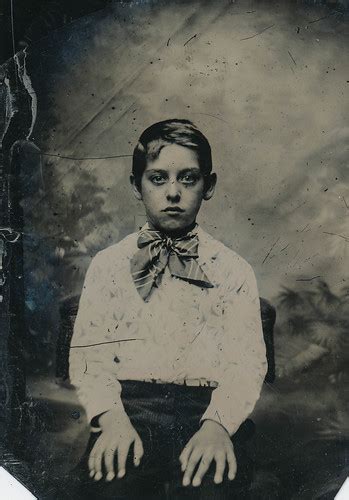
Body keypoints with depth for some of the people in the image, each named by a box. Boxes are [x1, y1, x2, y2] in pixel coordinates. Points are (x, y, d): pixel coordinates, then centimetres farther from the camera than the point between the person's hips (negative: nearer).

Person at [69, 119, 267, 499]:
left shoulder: (233, 271, 12)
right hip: (129, 404, 0)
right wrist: (111, 418, -14)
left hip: (205, 407, 0)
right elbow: (87, 353, 5)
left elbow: (247, 361, 2)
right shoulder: (107, 265, 13)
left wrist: (217, 424, -17)